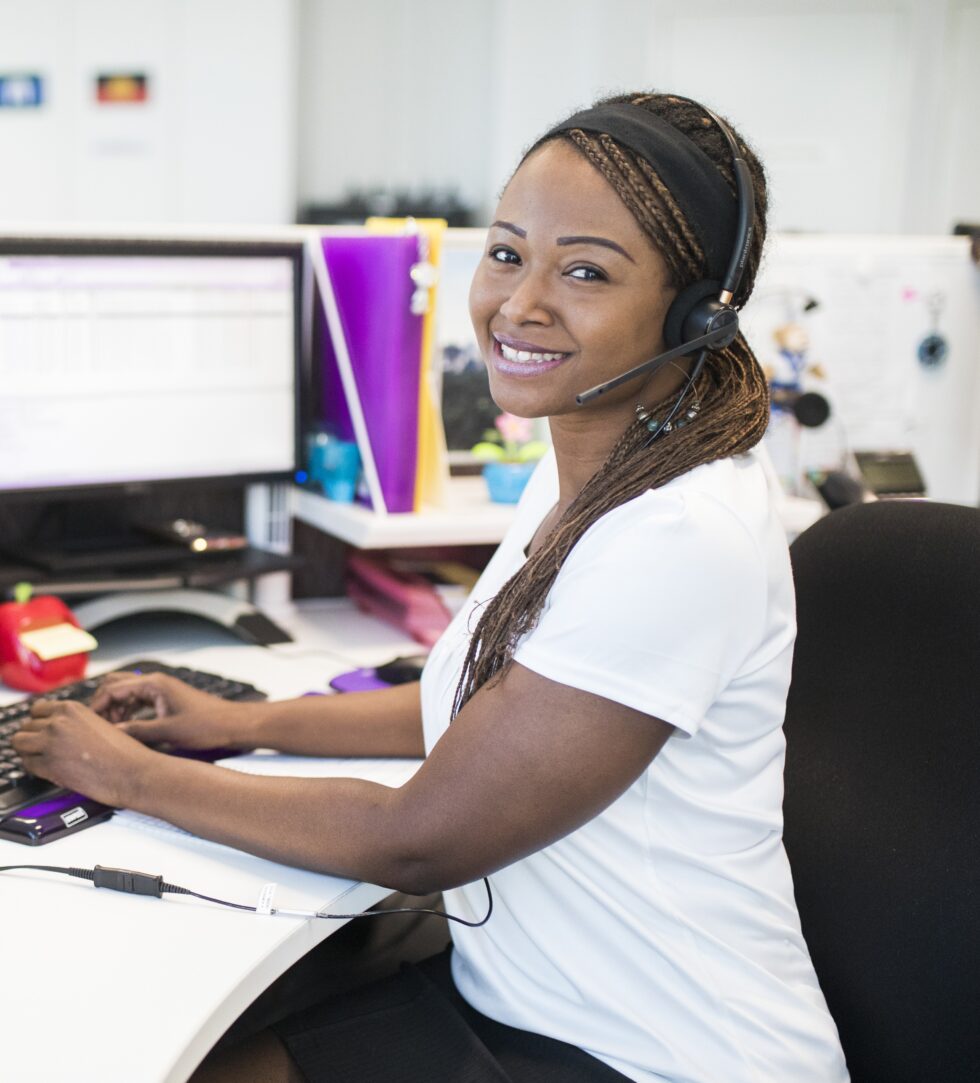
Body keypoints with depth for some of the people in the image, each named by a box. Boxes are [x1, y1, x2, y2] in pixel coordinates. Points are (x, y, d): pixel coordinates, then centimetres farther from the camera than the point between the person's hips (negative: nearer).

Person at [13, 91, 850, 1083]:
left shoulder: (681, 542, -27)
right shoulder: (580, 470, 3)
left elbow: (418, 843, -20)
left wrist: (133, 776, -8)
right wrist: (243, 722, 13)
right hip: (509, 999, 8)